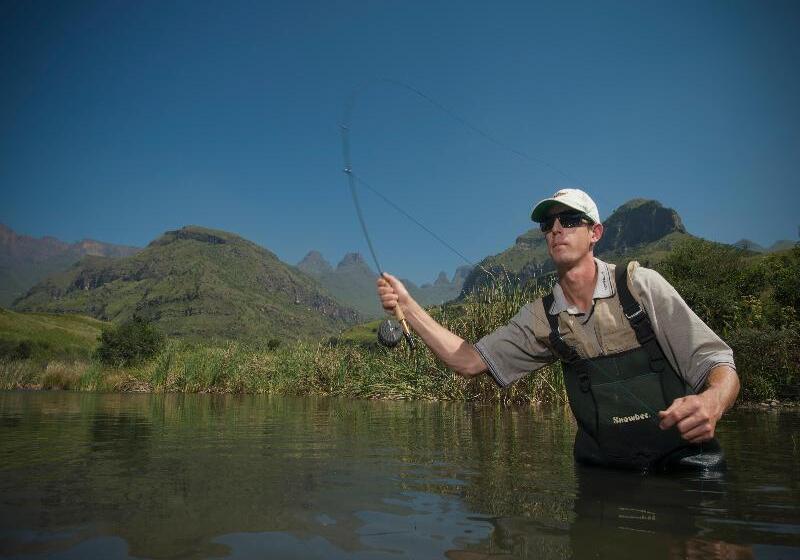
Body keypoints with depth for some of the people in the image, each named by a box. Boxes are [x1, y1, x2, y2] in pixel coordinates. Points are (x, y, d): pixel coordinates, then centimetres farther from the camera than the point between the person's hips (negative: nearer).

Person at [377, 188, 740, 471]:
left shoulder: (640, 284, -8)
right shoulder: (540, 318, 2)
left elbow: (717, 363, -8)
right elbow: (468, 361, -1)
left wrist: (711, 401, -32)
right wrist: (407, 305, -9)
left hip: (685, 464, -3)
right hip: (602, 471, 3)